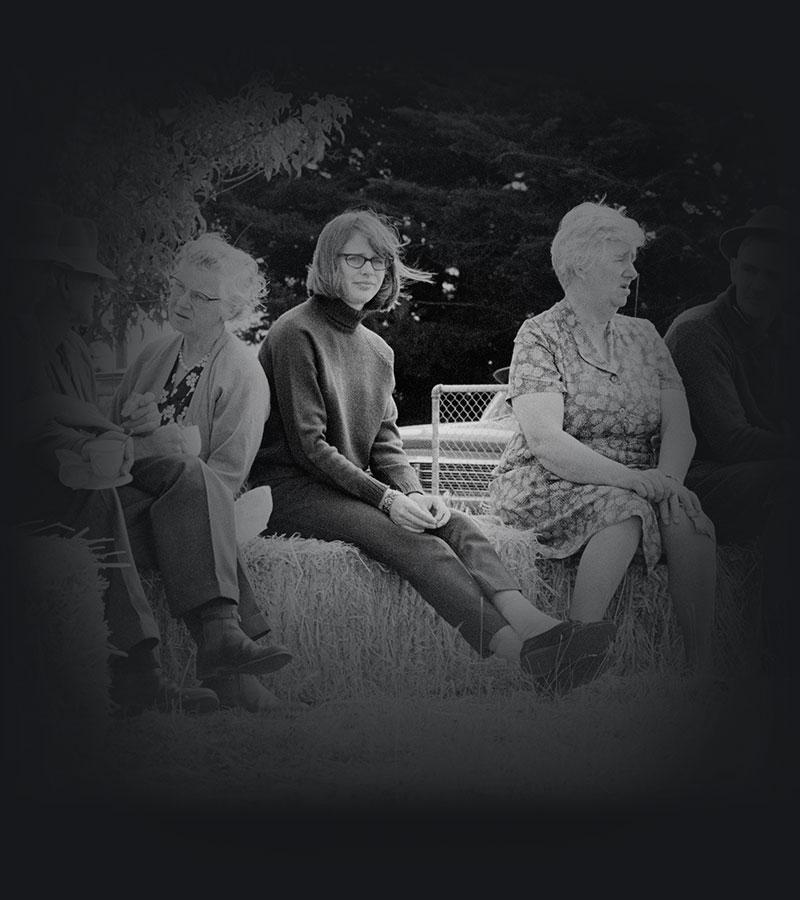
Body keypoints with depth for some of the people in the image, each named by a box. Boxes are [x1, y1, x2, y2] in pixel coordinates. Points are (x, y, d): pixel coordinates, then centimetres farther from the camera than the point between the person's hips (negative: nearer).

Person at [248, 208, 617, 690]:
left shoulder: (378, 350, 20)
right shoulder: (296, 333, -6)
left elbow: (386, 441, 14)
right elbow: (309, 446, -12)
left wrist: (412, 492, -9)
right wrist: (385, 498, -20)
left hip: (359, 485, 7)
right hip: (291, 488, -7)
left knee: (454, 524, -22)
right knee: (410, 539, -32)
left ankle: (532, 622, -48)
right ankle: (520, 650, -50)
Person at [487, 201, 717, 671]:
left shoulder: (643, 334, 15)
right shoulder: (540, 335, -3)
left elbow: (679, 427, 5)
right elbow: (545, 442, -16)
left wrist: (667, 479, -17)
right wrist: (630, 478, -26)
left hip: (639, 485, 4)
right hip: (550, 487, -4)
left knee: (686, 509, -27)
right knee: (625, 508, -35)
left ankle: (702, 664, -27)